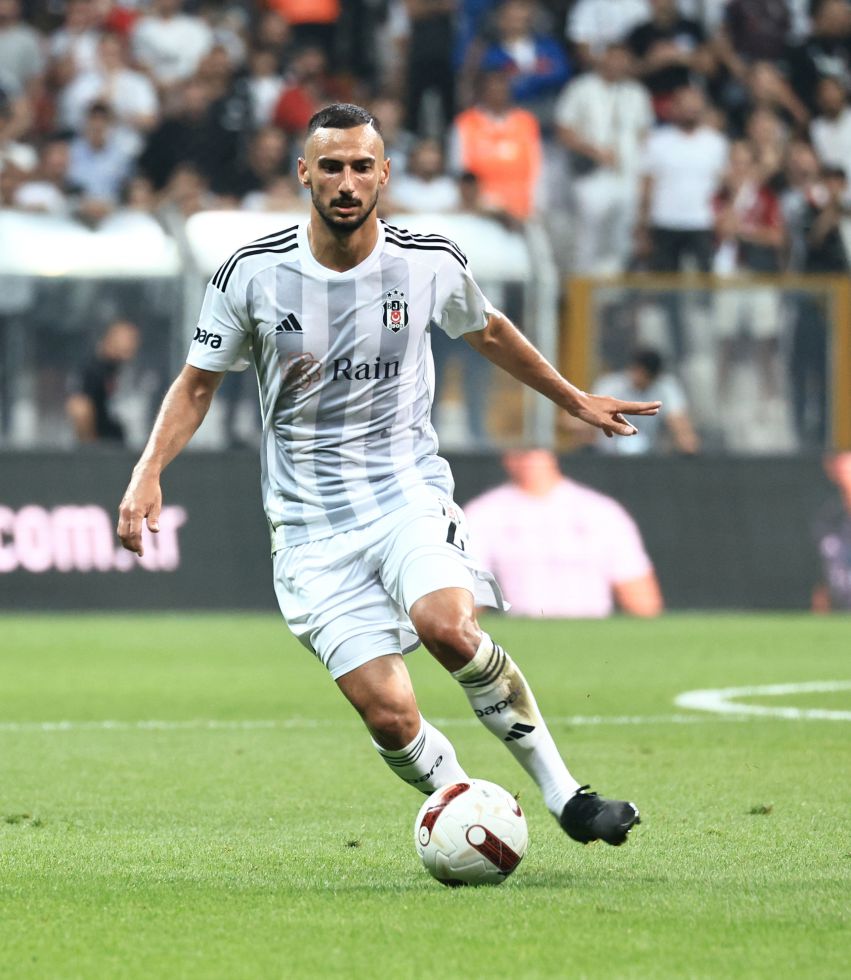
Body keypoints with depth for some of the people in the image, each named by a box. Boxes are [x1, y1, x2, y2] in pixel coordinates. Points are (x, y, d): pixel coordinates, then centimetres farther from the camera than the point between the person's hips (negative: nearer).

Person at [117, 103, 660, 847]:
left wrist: (575, 400, 30)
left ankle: (562, 792, -17)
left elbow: (489, 333, 21)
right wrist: (149, 471, -7)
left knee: (446, 626, -31)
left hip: (409, 493, 0)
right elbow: (199, 383, 8)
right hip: (311, 527, 0)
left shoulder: (432, 263, -1)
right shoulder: (253, 274, -4)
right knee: (389, 717, -15)